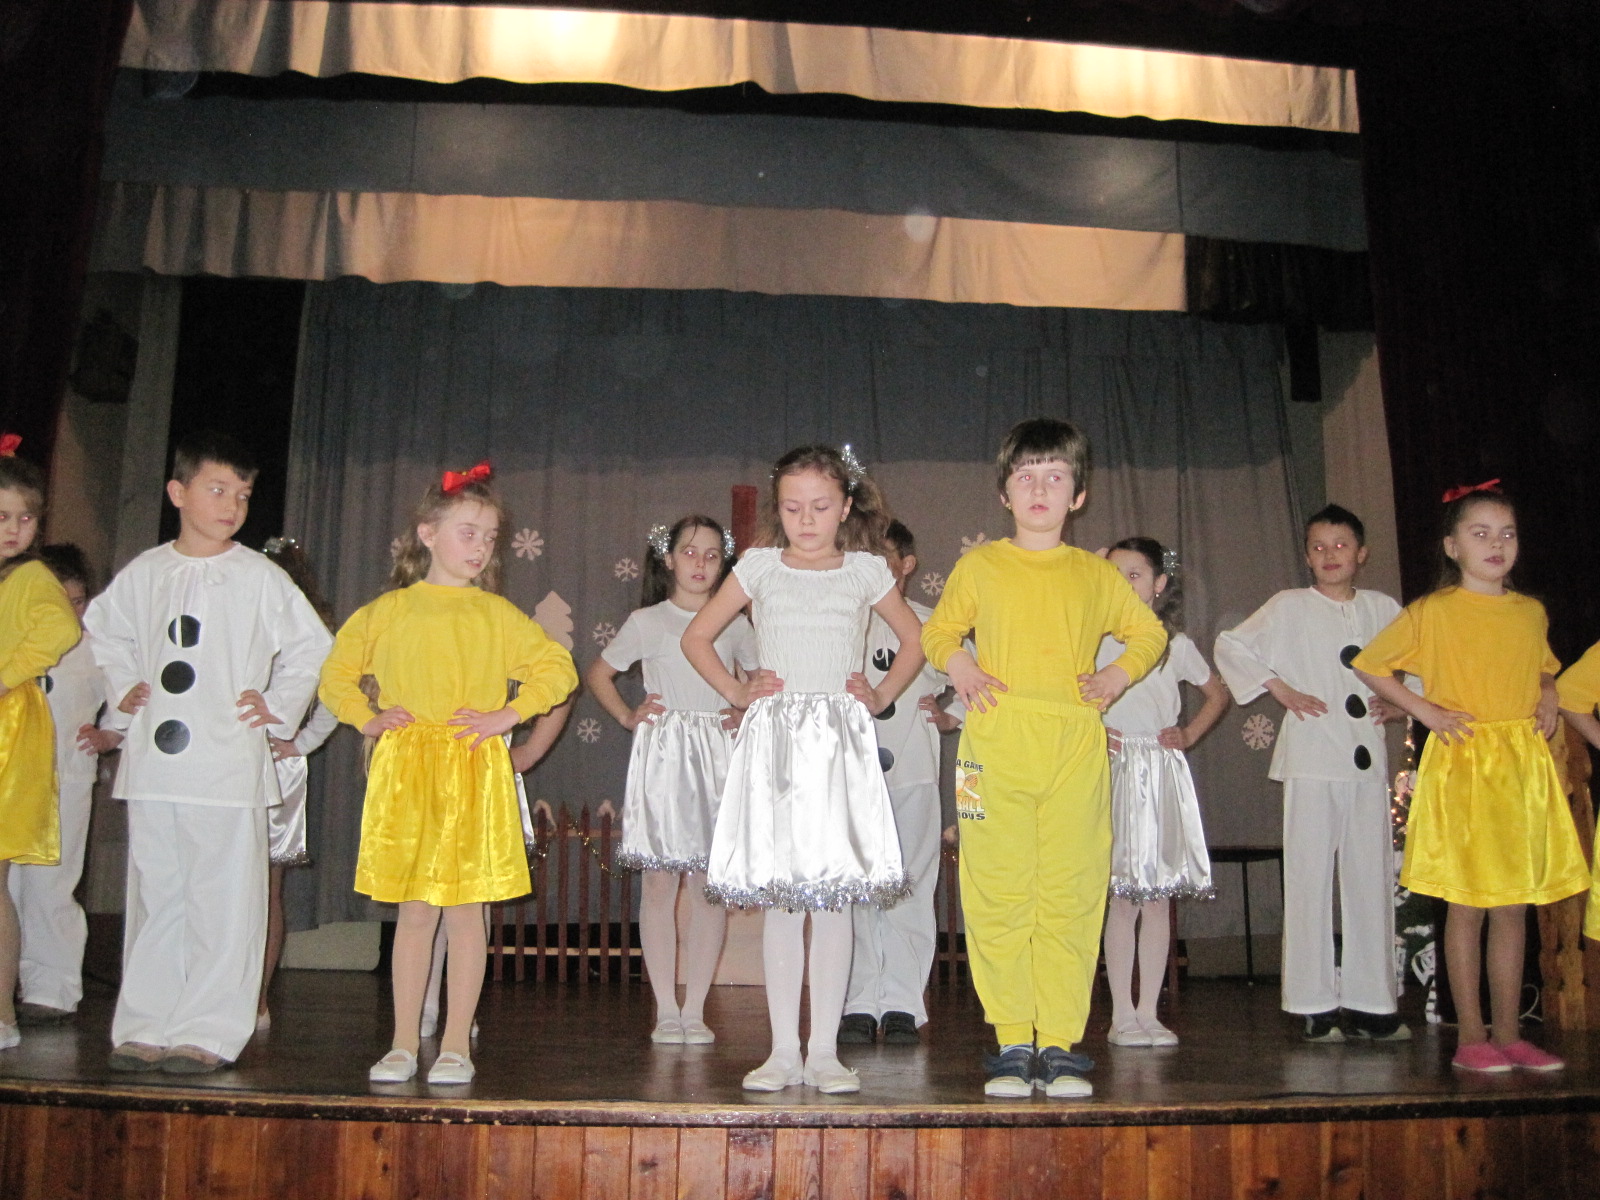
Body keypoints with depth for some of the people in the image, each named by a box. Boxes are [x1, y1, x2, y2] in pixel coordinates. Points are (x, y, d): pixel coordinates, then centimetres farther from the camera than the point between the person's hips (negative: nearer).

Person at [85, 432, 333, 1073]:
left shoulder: (260, 577, -1)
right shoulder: (142, 574, 9)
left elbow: (313, 647, 7)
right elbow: (103, 629, 27)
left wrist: (279, 707, 2)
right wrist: (121, 692, 16)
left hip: (228, 763, -3)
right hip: (151, 761, 4)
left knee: (223, 901, -3)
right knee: (152, 895, 10)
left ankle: (208, 1033, 6)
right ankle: (144, 1026, 20)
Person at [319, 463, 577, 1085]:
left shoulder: (497, 614, 7)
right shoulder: (387, 611, 9)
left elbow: (557, 669, 6)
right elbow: (336, 674, 19)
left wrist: (506, 716, -4)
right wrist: (367, 719, 4)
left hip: (475, 773, 0)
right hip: (404, 773, 1)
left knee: (465, 911, 1)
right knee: (413, 911, 5)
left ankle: (456, 1046, 9)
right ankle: (404, 1044, 14)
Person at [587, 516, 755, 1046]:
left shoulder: (735, 625, 11)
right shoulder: (647, 621, 6)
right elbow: (597, 673, 16)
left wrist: (746, 714, 7)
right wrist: (628, 716, 4)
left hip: (718, 758, 2)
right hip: (661, 757, -2)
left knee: (710, 886, 0)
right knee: (659, 882, -3)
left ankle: (695, 1009, 8)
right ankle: (666, 1010, 6)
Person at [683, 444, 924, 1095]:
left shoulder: (866, 572, 8)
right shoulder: (759, 567, 8)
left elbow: (915, 639, 22)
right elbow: (696, 636, 16)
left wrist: (881, 695, 9)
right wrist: (735, 691, 6)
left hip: (840, 746, 0)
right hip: (773, 742, 0)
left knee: (833, 899, -1)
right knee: (779, 901, 2)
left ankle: (825, 1051, 9)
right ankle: (783, 1050, 10)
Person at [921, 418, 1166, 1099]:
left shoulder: (1096, 575, 14)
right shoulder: (979, 565, 11)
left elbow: (1149, 632, 26)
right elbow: (938, 630, 19)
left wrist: (1117, 676, 8)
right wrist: (959, 667, -2)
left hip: (1075, 749, 1)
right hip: (996, 743, -1)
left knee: (1072, 896, -1)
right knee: (998, 895, -4)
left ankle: (1060, 1044, 7)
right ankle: (1012, 1043, 5)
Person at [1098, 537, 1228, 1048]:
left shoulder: (1176, 645, 10)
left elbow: (1218, 693, 24)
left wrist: (1190, 734, 10)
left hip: (1165, 773, 3)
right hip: (1116, 771, -2)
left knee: (1160, 896, 3)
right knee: (1122, 897, -4)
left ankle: (1149, 1013, 11)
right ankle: (1122, 1015, 4)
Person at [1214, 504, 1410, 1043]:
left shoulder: (1383, 609, 13)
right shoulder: (1290, 606, 4)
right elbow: (1230, 646, 2)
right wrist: (1280, 689, -3)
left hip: (1369, 760, 3)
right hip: (1313, 759, -3)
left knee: (1372, 878, 5)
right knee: (1310, 877, -4)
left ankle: (1371, 1002, 13)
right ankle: (1315, 1006, 1)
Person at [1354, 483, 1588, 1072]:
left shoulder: (1531, 613, 10)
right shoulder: (1431, 613, -4)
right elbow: (1369, 666, 2)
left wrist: (1548, 698, 8)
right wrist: (1425, 711, -5)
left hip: (1524, 766, 5)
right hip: (1461, 765, -4)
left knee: (1513, 908, 8)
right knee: (1467, 907, -1)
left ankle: (1507, 1033, 18)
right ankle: (1471, 1037, 8)